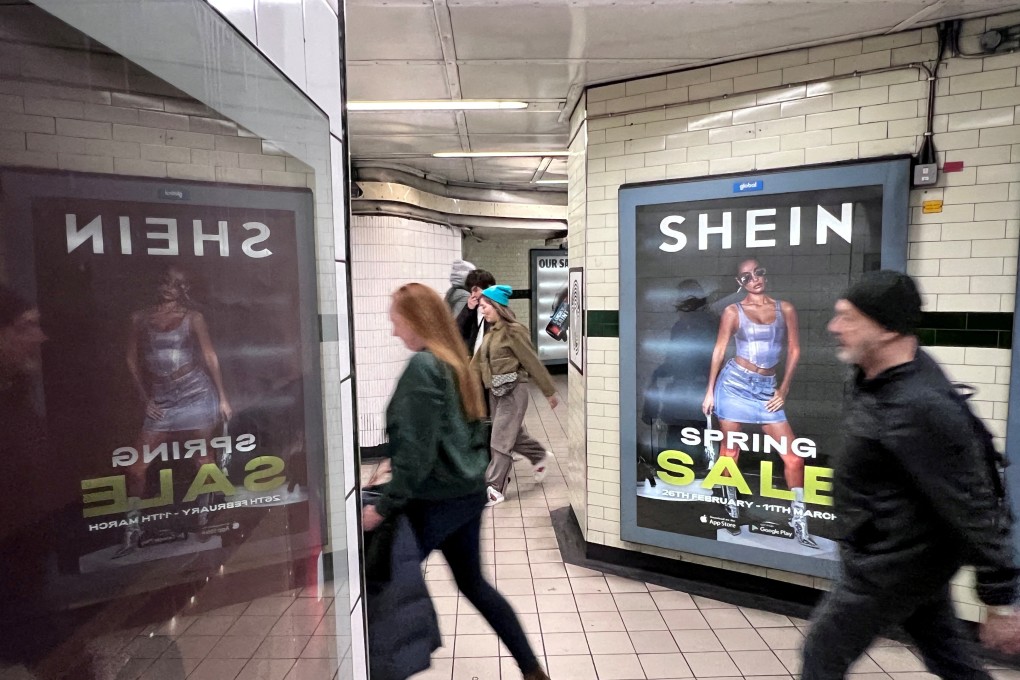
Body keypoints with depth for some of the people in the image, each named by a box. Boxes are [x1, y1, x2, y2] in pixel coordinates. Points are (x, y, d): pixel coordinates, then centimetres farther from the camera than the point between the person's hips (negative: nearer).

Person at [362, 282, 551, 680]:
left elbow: (416, 449, -22)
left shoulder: (422, 366, -18)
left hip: (433, 501, -9)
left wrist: (385, 506, -15)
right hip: (469, 493, 9)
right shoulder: (456, 362, 8)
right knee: (473, 583, 21)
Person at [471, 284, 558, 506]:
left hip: (512, 391, -8)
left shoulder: (513, 330, -14)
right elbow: (477, 363, 13)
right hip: (495, 392, 8)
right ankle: (540, 456, 42)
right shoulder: (491, 333, 11)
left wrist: (550, 392, -8)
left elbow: (533, 363, -12)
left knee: (501, 440, -4)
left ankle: (495, 489, 5)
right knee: (513, 435, 18)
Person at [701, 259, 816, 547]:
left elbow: (794, 350, 9)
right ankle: (731, 509, 23)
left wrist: (783, 390, 3)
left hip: (767, 388, 2)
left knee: (792, 454, -2)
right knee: (730, 448, 5)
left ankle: (799, 521, 12)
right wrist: (710, 391, -1)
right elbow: (719, 350, 1)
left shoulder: (785, 309, 7)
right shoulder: (733, 311, 1)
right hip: (735, 381, -2)